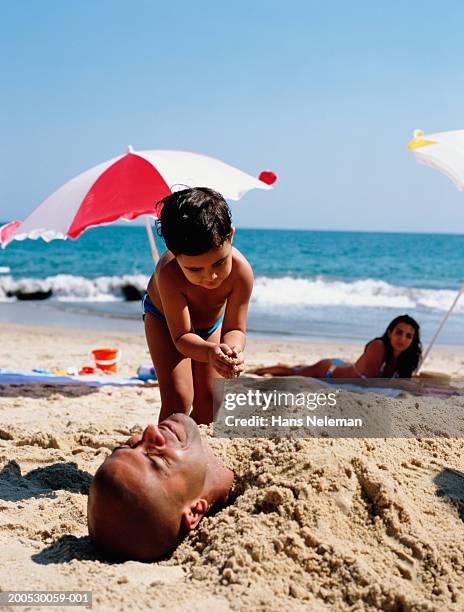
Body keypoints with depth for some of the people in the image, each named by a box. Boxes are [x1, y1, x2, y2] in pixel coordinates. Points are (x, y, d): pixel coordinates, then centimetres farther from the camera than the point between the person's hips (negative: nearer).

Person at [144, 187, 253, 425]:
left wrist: (234, 349, -53)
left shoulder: (241, 271, -39)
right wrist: (210, 352, -60)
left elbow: (235, 329, -29)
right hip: (163, 318, -3)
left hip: (212, 322, 3)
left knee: (207, 399, 5)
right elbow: (182, 336, -39)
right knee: (178, 397, -17)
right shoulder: (169, 274, -45)